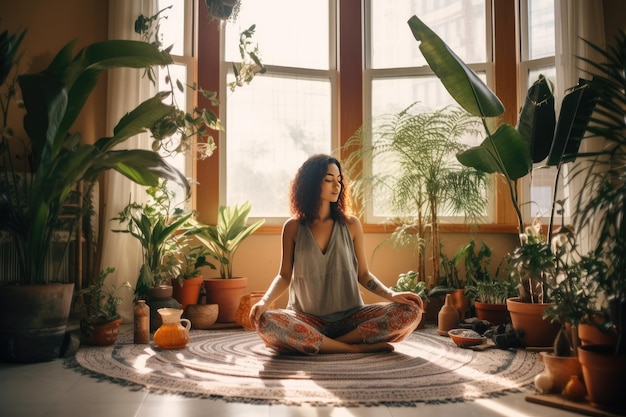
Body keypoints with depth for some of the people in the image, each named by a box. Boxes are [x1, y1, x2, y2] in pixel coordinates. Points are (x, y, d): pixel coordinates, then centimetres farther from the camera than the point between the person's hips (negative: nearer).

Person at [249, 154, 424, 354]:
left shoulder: (351, 224, 5)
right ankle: (356, 347, -23)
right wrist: (264, 301, -16)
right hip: (307, 319, -1)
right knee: (266, 322, -34)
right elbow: (284, 276, 4)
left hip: (350, 316, 2)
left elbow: (363, 274, 8)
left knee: (410, 312, -22)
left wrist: (391, 294, -9)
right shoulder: (293, 227, 4)